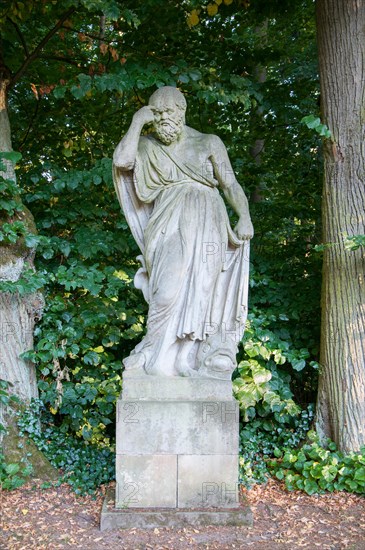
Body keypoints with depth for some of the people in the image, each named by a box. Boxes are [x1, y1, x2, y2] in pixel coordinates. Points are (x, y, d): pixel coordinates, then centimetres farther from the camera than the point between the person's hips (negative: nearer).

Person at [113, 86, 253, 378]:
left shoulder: (208, 143, 13)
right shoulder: (148, 147, 16)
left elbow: (231, 184, 6)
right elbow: (122, 161, -5)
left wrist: (245, 217, -10)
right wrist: (137, 122, 3)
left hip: (204, 225, 0)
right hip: (168, 228, 0)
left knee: (199, 287, -11)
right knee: (169, 286, -17)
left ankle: (187, 359, -9)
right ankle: (161, 358, -13)